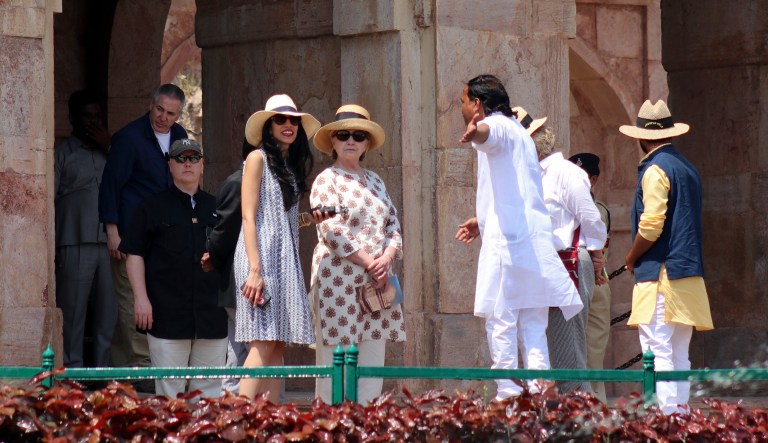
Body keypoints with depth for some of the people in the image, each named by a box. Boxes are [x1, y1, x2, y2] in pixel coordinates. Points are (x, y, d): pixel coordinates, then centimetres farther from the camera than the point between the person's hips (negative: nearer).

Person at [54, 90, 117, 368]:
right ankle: (73, 368, -2)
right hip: (75, 247, -4)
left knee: (108, 312, 0)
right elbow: (48, 200, 2)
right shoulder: (63, 154, 8)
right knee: (72, 311, -5)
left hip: (107, 243, 4)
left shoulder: (108, 152, 22)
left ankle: (105, 367, 5)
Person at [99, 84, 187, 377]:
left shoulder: (178, 137, 13)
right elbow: (111, 184, -6)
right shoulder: (129, 137, -6)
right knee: (132, 299, -8)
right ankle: (140, 362, -6)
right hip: (131, 231, -6)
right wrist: (112, 231, -11)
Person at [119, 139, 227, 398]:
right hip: (167, 315, -3)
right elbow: (134, 255, 3)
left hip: (213, 315, 3)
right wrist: (141, 298, -7)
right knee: (169, 387, -6)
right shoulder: (153, 208, 7)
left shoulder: (217, 209, 16)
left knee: (210, 387, 2)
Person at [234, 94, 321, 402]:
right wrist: (254, 270, -16)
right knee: (264, 341, -15)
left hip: (287, 260, 7)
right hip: (262, 256, -7)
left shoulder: (293, 165, 20)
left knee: (279, 344, 1)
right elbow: (249, 217, -8)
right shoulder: (258, 159, -2)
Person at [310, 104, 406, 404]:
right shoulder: (326, 180, -2)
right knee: (335, 362, -8)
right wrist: (370, 263, -14)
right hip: (339, 282, -6)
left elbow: (393, 225, 15)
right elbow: (332, 232, -12)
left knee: (372, 366, 3)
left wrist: (386, 258, -5)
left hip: (376, 281, 7)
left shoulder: (375, 181, 19)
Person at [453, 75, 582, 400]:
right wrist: (483, 221, 51)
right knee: (534, 327, 6)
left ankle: (509, 397, -14)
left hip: (506, 242, -9)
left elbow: (488, 133, -30)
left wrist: (476, 131, -52)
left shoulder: (498, 126, -1)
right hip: (536, 243, 9)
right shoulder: (519, 133, 29)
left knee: (501, 322, -9)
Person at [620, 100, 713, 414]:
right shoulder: (688, 169, 18)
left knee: (656, 349, -12)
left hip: (660, 272, -9)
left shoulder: (655, 169, -8)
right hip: (690, 276, 9)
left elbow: (651, 225, -17)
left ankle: (667, 412, -20)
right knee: (678, 353, 11)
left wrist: (631, 259, -2)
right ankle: (682, 410, 9)